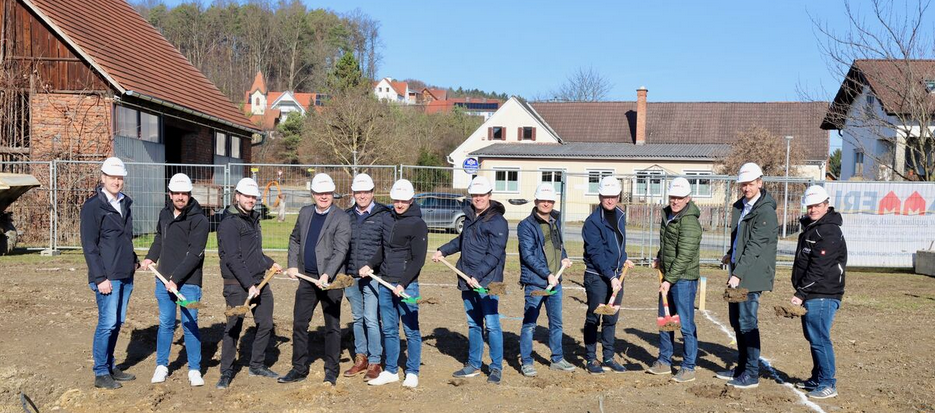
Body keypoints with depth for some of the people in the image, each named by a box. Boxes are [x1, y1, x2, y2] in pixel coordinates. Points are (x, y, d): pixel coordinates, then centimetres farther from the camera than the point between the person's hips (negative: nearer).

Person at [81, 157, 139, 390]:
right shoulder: (93, 206, -8)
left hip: (126, 276, 7)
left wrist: (133, 260, 11)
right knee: (108, 323, -6)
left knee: (118, 322, 13)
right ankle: (101, 373, 5)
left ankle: (111, 367, 24)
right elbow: (89, 245, -11)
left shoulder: (124, 203, 14)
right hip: (107, 277, -7)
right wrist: (100, 278, -15)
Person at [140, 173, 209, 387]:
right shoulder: (164, 214, 9)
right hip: (164, 279, 5)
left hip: (189, 282, -5)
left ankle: (194, 369, 11)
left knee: (190, 325, 0)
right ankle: (161, 365, 23)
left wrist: (176, 278, -21)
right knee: (165, 323, 11)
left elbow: (195, 254, -17)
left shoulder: (199, 219, -11)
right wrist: (151, 257, 12)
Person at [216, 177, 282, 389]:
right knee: (233, 328, -2)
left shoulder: (253, 219, 16)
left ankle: (257, 365, 26)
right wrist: (249, 285, -22)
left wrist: (270, 263, 36)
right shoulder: (229, 223, -12)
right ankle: (226, 372, 10)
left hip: (260, 282, 8)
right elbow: (233, 259, -19)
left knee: (265, 324, 11)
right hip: (238, 286, -8)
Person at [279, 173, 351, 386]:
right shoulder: (305, 212, 10)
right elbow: (295, 239, 22)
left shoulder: (341, 218, -9)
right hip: (307, 278, 6)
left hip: (330, 280, -5)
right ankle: (299, 368, 22)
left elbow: (340, 251, -16)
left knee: (332, 326, 5)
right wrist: (292, 264, 10)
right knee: (299, 323, 9)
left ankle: (331, 371, 15)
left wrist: (327, 275, -27)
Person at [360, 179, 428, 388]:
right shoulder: (387, 218, 11)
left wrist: (403, 284, -17)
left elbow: (418, 259, -10)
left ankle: (412, 372, 13)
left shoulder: (418, 225, -8)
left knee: (411, 330, 2)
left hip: (407, 285, -6)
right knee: (389, 330, 11)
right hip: (385, 283, 6)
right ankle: (391, 371, 22)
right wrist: (370, 265, 6)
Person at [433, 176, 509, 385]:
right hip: (467, 281, 8)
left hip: (487, 281, -7)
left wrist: (478, 276, -23)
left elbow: (494, 255, -17)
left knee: (491, 324, -4)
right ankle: (473, 365, 25)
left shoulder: (497, 222, -11)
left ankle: (496, 368, 7)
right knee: (473, 324, 15)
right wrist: (443, 251, 26)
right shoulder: (470, 215, 13)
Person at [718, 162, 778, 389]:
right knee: (736, 320, 15)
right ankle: (742, 367, 26)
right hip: (738, 272, 9)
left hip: (752, 275, -9)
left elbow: (755, 247, -21)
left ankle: (752, 374, 2)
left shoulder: (765, 212, -15)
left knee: (747, 322, -6)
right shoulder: (739, 206, 13)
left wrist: (738, 273, -25)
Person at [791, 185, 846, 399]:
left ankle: (828, 384, 1)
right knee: (813, 337, 16)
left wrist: (801, 293, -22)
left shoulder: (829, 232, -15)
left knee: (819, 338, -7)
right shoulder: (810, 227, 16)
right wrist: (801, 293, 20)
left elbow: (819, 269, -22)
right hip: (811, 295, 10)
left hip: (822, 296, -10)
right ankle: (817, 379, 26)